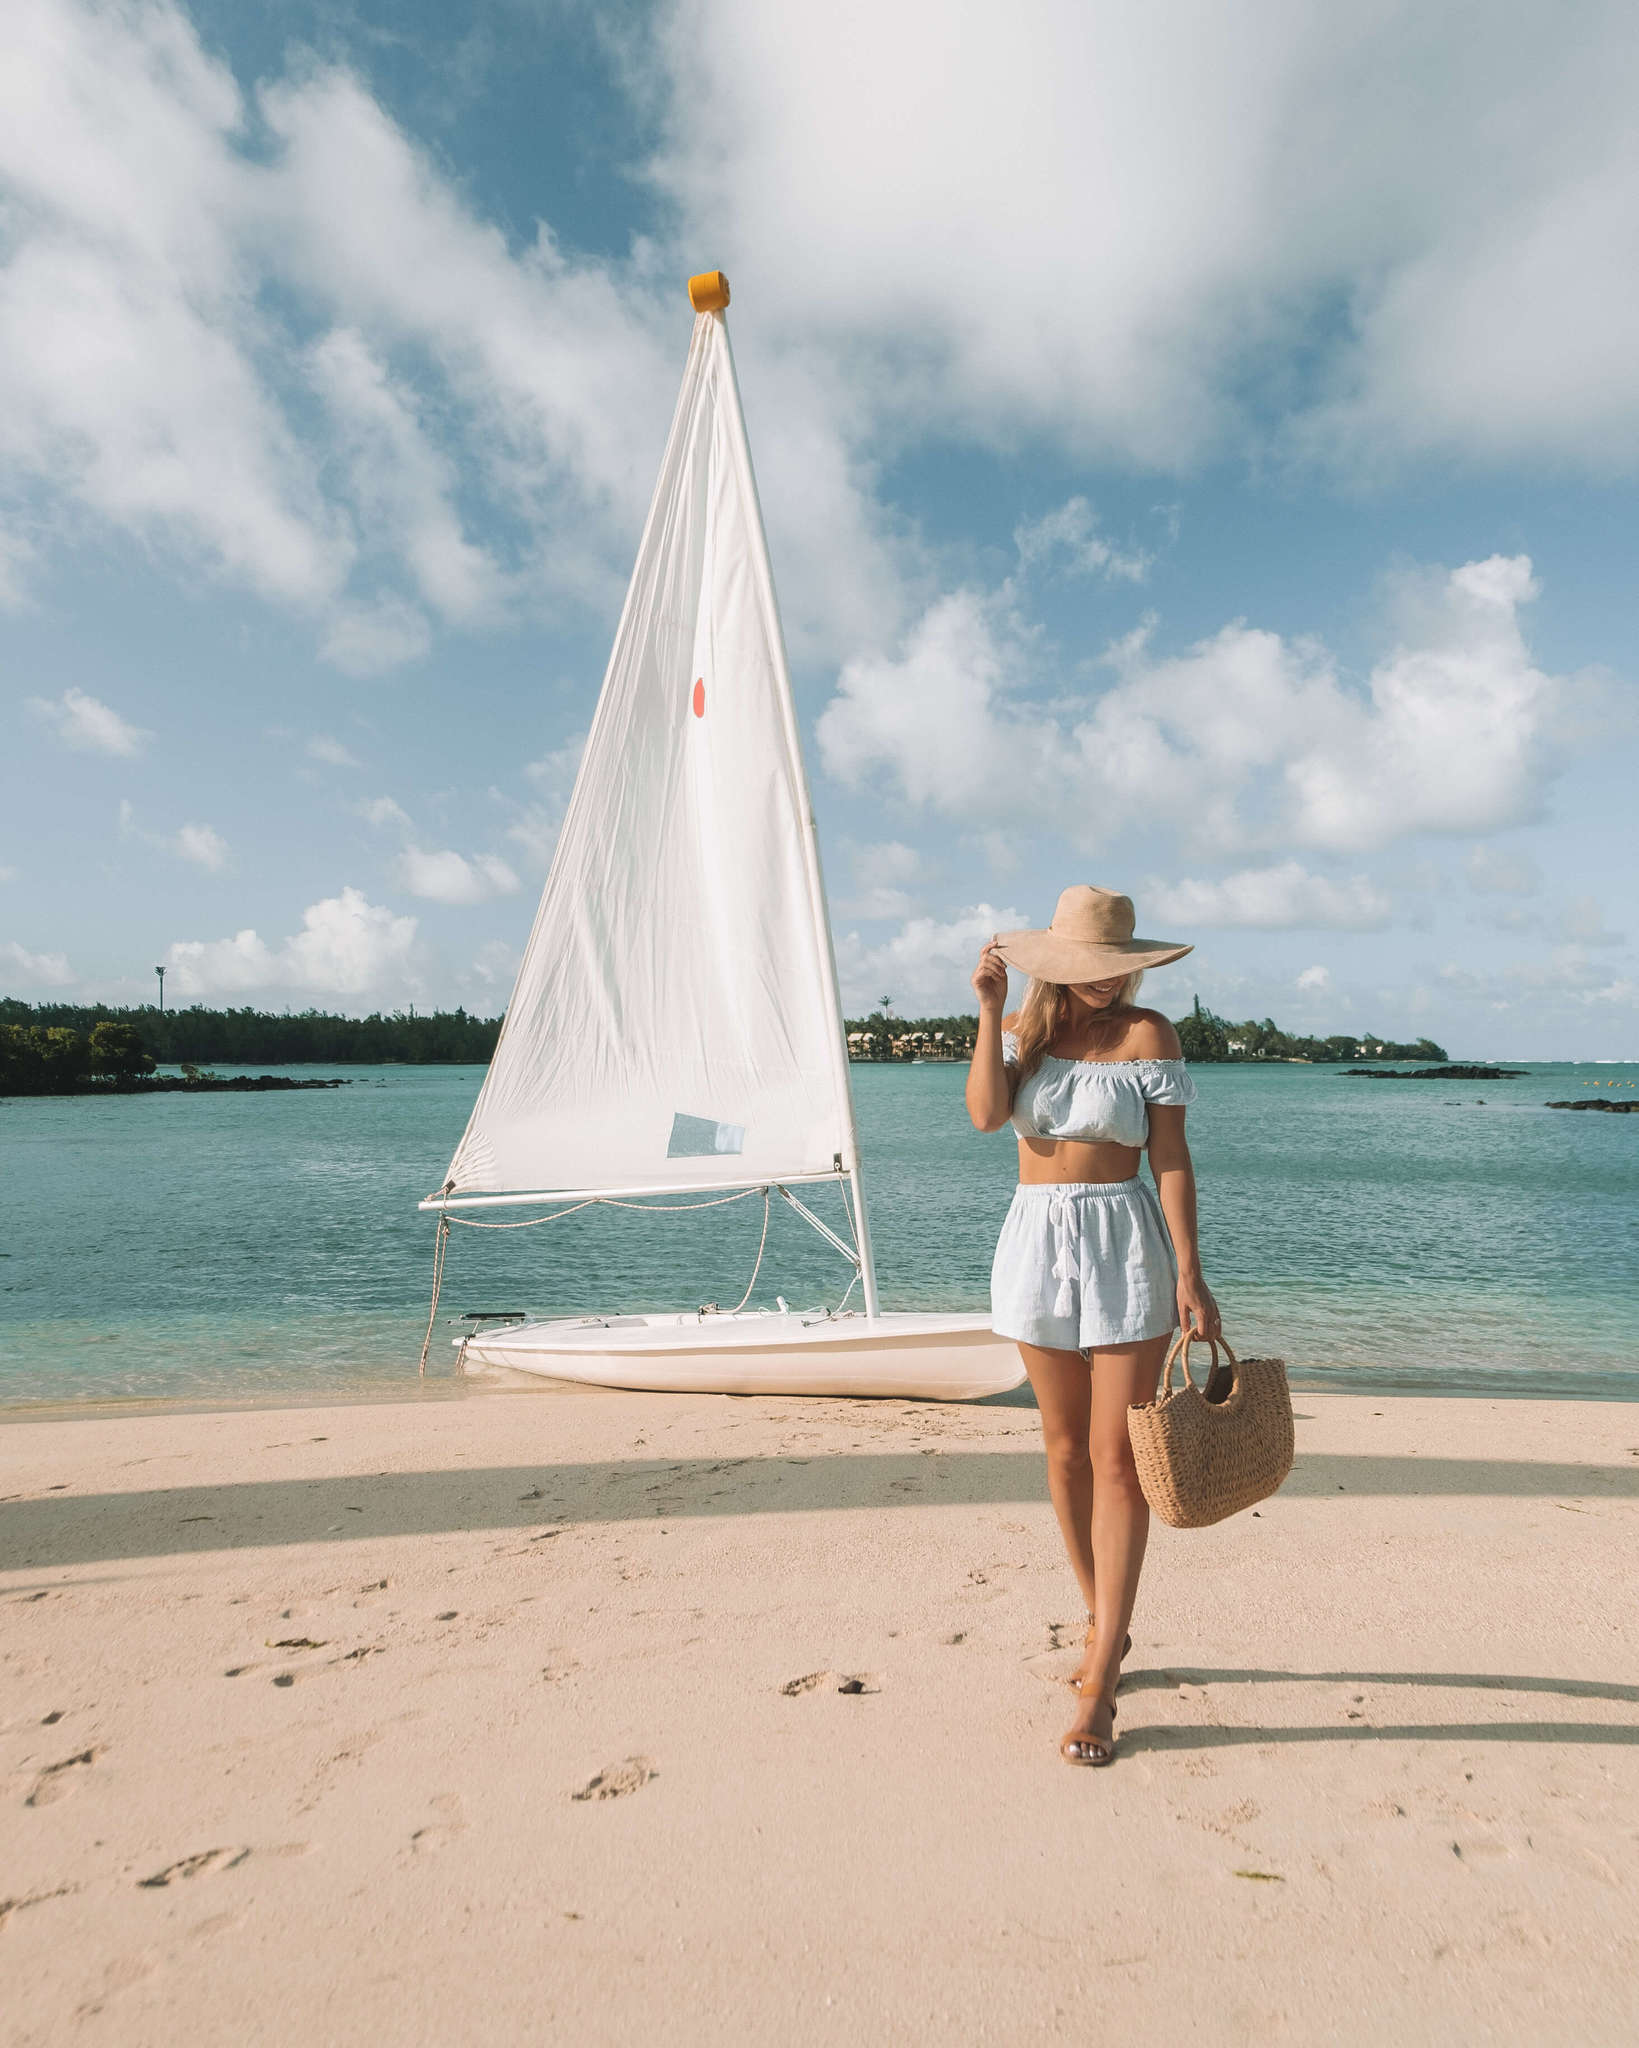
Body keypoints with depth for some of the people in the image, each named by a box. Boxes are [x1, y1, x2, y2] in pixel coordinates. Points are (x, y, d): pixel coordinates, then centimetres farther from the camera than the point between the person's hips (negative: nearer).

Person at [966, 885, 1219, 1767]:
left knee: (1117, 1458, -3)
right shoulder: (1021, 1028, 4)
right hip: (1037, 1241, 4)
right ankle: (1103, 1621, 33)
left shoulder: (1147, 1034, -5)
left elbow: (1171, 1158, -7)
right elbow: (985, 1113, -13)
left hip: (1124, 1244, -3)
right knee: (1064, 1449, 13)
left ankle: (1099, 1681, 4)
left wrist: (1188, 1272, -11)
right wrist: (989, 1009, -15)